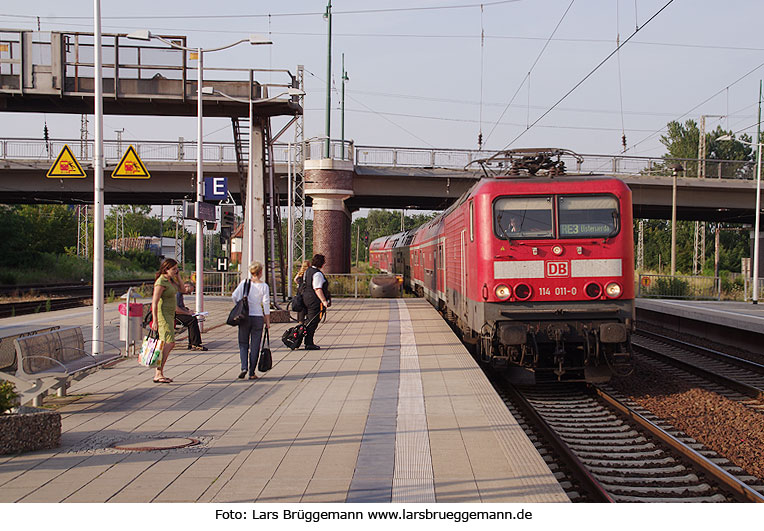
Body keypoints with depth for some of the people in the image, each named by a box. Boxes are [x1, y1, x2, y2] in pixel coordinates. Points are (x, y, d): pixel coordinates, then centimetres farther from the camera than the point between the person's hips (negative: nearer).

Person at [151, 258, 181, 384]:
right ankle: (158, 374, -19)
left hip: (170, 315, 10)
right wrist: (155, 321, -25)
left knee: (169, 344, 10)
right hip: (162, 315, -10)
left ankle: (159, 373, 16)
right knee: (169, 343, -18)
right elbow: (154, 302, -20)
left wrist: (177, 276, 7)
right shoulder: (161, 282, -16)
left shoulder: (170, 280, 11)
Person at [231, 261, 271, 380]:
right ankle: (252, 372, 7)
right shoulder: (264, 286, -4)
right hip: (258, 317, -1)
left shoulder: (244, 283, -1)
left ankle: (244, 367, -7)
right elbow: (266, 304, -5)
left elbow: (235, 296, -7)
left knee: (243, 343, 12)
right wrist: (268, 321, 2)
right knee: (255, 345, 6)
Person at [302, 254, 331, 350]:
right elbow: (317, 289, -23)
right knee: (313, 321, -5)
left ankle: (308, 342, 22)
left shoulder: (308, 270, 13)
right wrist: (324, 301, -25)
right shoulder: (317, 274, -17)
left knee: (309, 320, 16)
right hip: (314, 301, -10)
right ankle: (309, 344, -3)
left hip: (306, 298, 10)